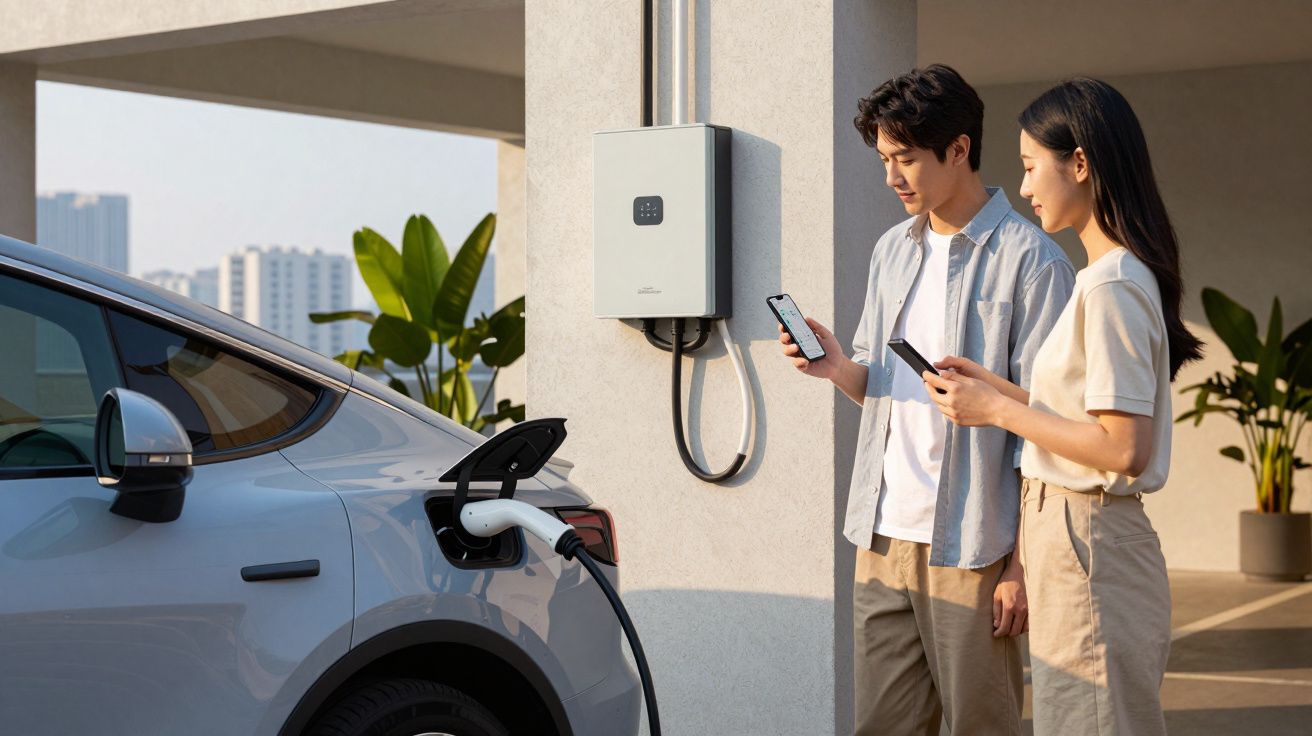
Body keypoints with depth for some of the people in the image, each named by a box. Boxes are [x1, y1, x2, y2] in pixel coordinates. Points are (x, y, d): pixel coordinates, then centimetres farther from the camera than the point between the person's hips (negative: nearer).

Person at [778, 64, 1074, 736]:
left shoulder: (1029, 261, -8)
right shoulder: (892, 250, 14)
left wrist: (1024, 564, -13)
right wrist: (837, 367, -1)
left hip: (973, 550, -6)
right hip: (885, 536, 6)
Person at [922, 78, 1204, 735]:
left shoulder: (1110, 287, -18)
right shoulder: (1116, 276, 13)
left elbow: (1124, 449, -23)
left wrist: (998, 411, -15)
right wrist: (995, 387, 10)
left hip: (1085, 544, -10)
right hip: (1077, 539, 10)